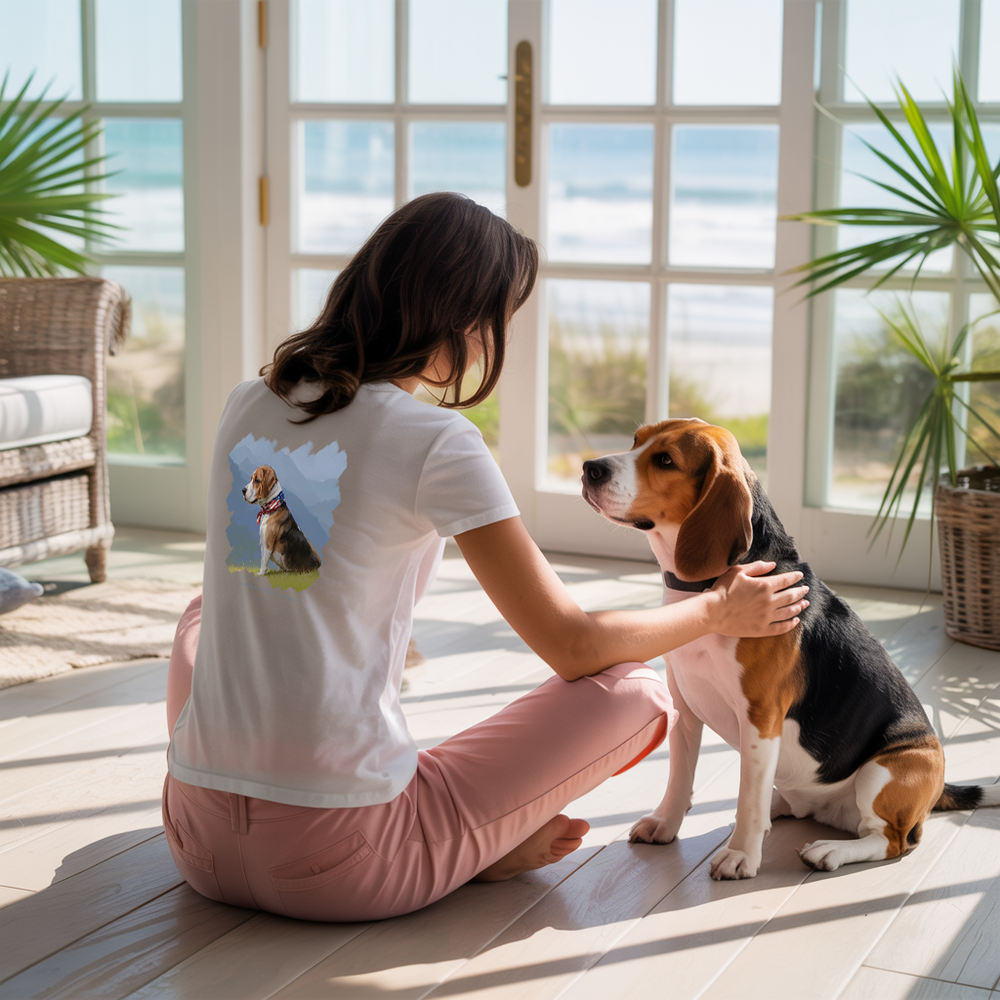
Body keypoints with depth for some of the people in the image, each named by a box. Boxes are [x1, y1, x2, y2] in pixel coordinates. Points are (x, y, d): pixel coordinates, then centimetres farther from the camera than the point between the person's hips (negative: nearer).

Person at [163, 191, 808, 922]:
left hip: (201, 842, 5)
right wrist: (720, 611, 14)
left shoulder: (247, 406, 8)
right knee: (635, 695, 5)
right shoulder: (436, 442, -10)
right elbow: (572, 645, -3)